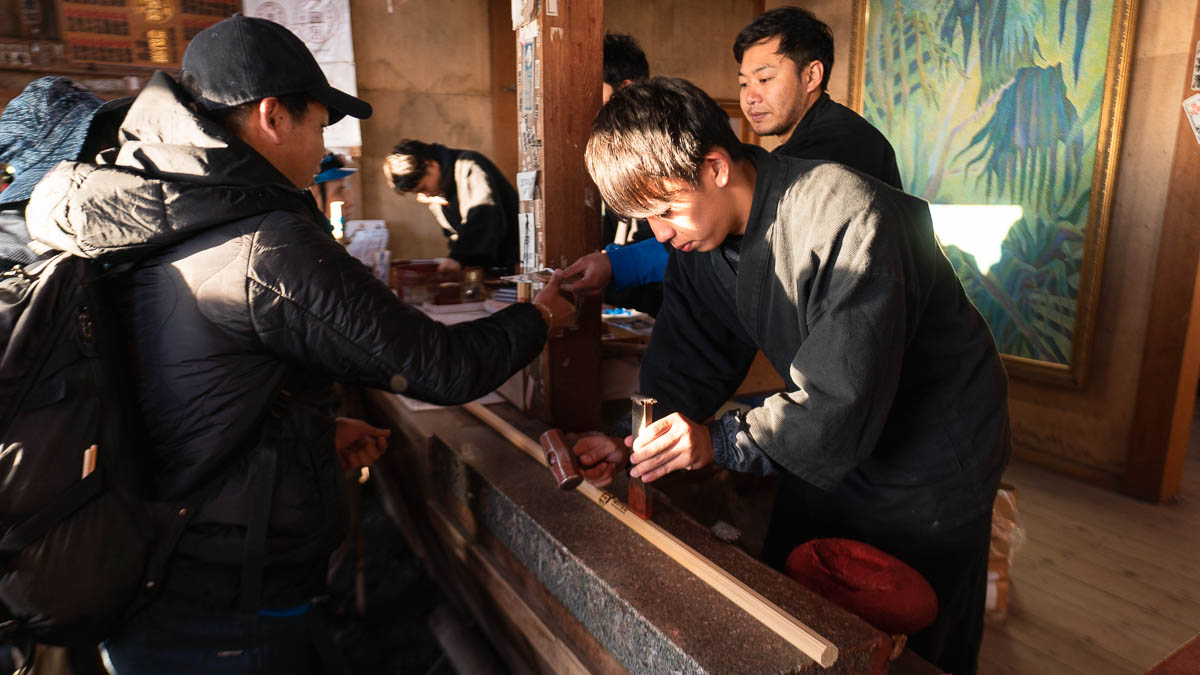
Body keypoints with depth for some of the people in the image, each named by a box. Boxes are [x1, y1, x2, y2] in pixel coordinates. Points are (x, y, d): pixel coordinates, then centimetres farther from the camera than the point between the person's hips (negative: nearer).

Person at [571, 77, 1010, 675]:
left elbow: (847, 401, -34)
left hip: (930, 463, -6)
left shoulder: (848, 219, -33)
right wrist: (635, 442, -22)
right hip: (822, 451, 7)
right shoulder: (698, 240, -8)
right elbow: (687, 364, -6)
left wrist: (721, 441, -39)